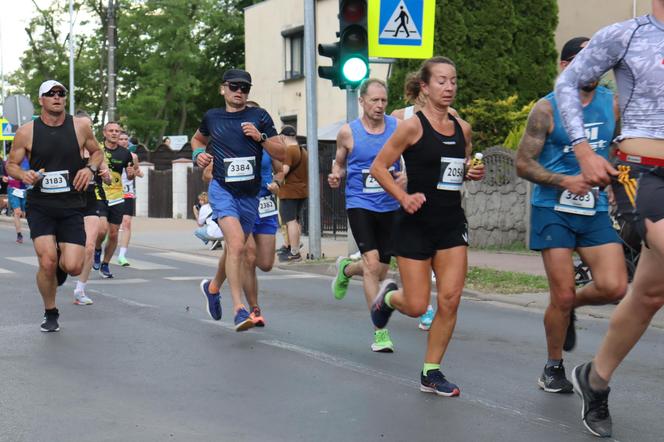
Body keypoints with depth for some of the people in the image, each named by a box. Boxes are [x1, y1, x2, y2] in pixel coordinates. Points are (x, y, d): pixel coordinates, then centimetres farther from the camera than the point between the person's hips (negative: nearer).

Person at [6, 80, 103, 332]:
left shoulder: (80, 126, 1)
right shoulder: (26, 132, -2)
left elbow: (96, 152, 16)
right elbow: (11, 164, 7)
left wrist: (90, 168, -5)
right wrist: (24, 175, -15)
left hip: (71, 208, 1)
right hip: (39, 206, -1)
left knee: (73, 267, -11)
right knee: (47, 261, -15)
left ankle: (60, 266, 30)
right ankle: (50, 313, 11)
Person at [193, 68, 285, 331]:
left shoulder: (259, 117, 4)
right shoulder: (212, 117, 6)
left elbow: (281, 154, 1)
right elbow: (197, 139, 27)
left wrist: (260, 137, -13)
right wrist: (199, 154, 6)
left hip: (250, 194, 3)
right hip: (222, 189, -3)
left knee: (235, 248, 17)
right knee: (236, 243, -24)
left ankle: (213, 287, 47)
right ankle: (239, 310, -25)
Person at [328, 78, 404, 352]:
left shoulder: (398, 127, -1)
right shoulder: (348, 132, -3)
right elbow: (339, 163, 13)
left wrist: (406, 175, -14)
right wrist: (336, 177, -9)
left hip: (389, 206, 3)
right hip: (359, 204, -3)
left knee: (380, 272, 12)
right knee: (372, 263, -20)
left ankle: (346, 269, 48)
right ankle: (380, 331, -13)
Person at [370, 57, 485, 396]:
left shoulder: (462, 128, 8)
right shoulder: (413, 126, -9)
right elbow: (378, 167, -7)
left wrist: (473, 174, 1)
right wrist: (404, 197, -18)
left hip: (452, 223, 5)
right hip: (416, 224, -5)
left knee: (450, 301, -3)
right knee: (417, 306, -2)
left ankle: (430, 374, 10)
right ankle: (388, 295, 35)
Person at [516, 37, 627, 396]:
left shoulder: (613, 104, 5)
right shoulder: (547, 109, -6)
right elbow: (523, 164, -6)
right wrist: (564, 181, -17)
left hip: (597, 209, 4)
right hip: (554, 211, -3)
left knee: (614, 287, -12)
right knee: (562, 296, -3)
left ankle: (571, 306, 21)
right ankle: (553, 368, 18)